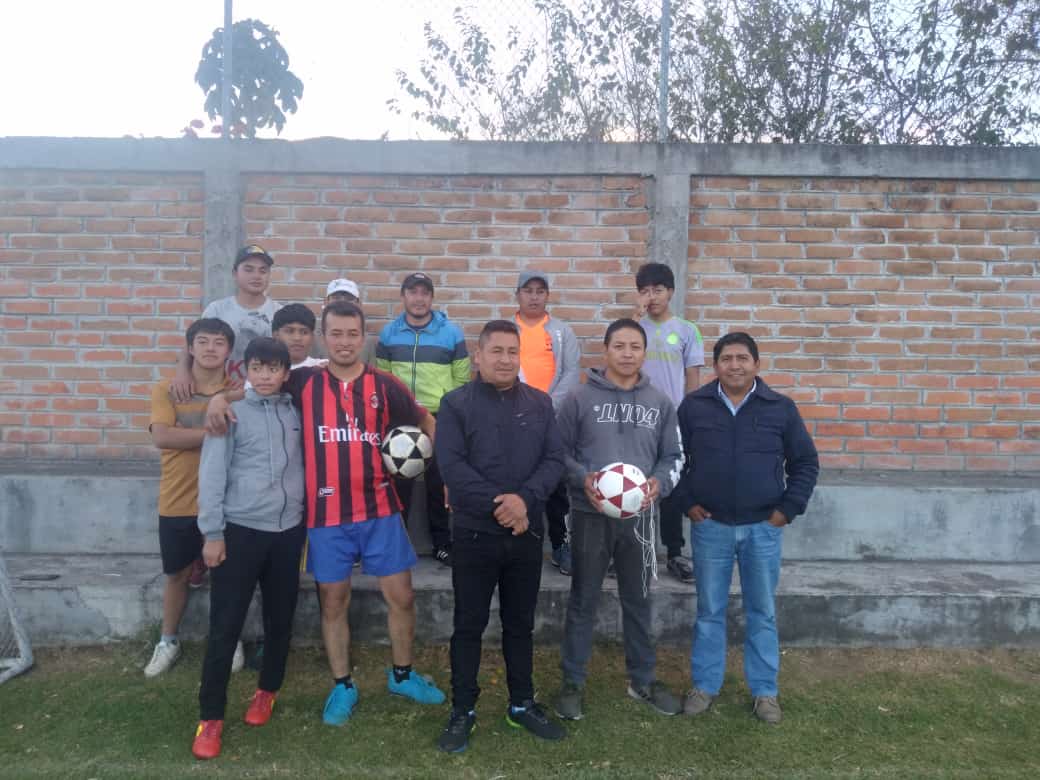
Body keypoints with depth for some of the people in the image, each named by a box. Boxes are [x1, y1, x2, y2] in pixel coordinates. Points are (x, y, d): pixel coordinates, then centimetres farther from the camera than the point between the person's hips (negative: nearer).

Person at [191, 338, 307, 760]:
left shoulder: (295, 413, 7)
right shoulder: (231, 413, -3)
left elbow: (304, 466, 10)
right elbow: (212, 475, -5)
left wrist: (307, 522, 8)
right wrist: (212, 532, -9)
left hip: (288, 530, 3)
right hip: (240, 529, -3)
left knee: (280, 618, 13)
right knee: (225, 625, 1)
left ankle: (267, 690, 35)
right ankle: (210, 715, 15)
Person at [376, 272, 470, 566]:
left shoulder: (452, 332, -2)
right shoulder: (389, 333, 4)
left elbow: (461, 378, 0)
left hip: (440, 418, -1)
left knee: (439, 482, 8)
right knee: (398, 481, 10)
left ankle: (443, 543, 22)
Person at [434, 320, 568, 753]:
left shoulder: (540, 404, 6)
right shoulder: (456, 403, -4)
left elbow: (554, 460, -1)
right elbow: (451, 465, -13)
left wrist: (524, 498, -18)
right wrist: (498, 504, -19)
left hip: (527, 534, 3)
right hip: (474, 533, -3)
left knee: (521, 624, 16)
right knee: (468, 625, 9)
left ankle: (522, 705, 31)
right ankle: (463, 710, 24)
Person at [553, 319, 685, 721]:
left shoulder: (660, 402, 4)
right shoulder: (580, 398, -6)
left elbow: (672, 455, 9)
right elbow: (559, 450, -2)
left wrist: (660, 482, -11)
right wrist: (583, 479, -19)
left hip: (639, 516, 3)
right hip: (590, 515, -3)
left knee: (638, 600, 16)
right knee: (583, 601, 9)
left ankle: (642, 679, 34)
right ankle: (572, 682, 24)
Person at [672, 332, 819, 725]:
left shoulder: (781, 408, -1)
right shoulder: (693, 406, -2)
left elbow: (806, 463, 5)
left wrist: (788, 508, -2)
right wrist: (686, 502, -2)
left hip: (763, 528, 0)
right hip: (710, 526, 0)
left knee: (762, 612, 11)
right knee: (709, 611, 11)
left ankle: (765, 691, 27)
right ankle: (704, 686, 26)